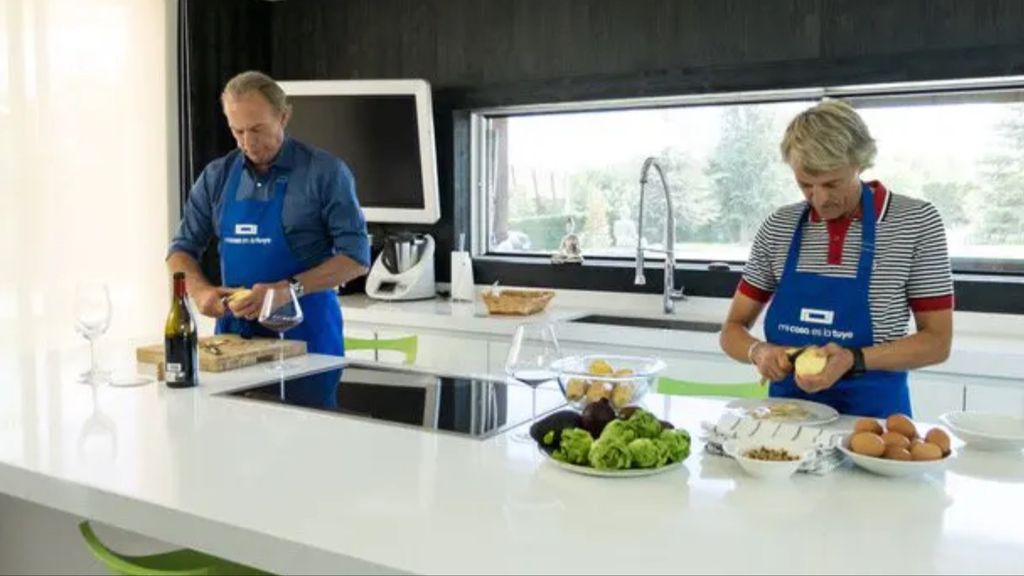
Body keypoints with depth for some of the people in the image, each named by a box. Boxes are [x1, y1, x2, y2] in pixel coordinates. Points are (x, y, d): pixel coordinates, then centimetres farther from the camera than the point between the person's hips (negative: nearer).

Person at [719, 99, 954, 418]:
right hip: (788, 413, 2)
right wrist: (759, 351, -13)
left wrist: (854, 359, -17)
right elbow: (732, 330, 9)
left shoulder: (916, 222, -3)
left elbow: (937, 341, -1)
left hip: (872, 413, -2)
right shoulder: (778, 227, 3)